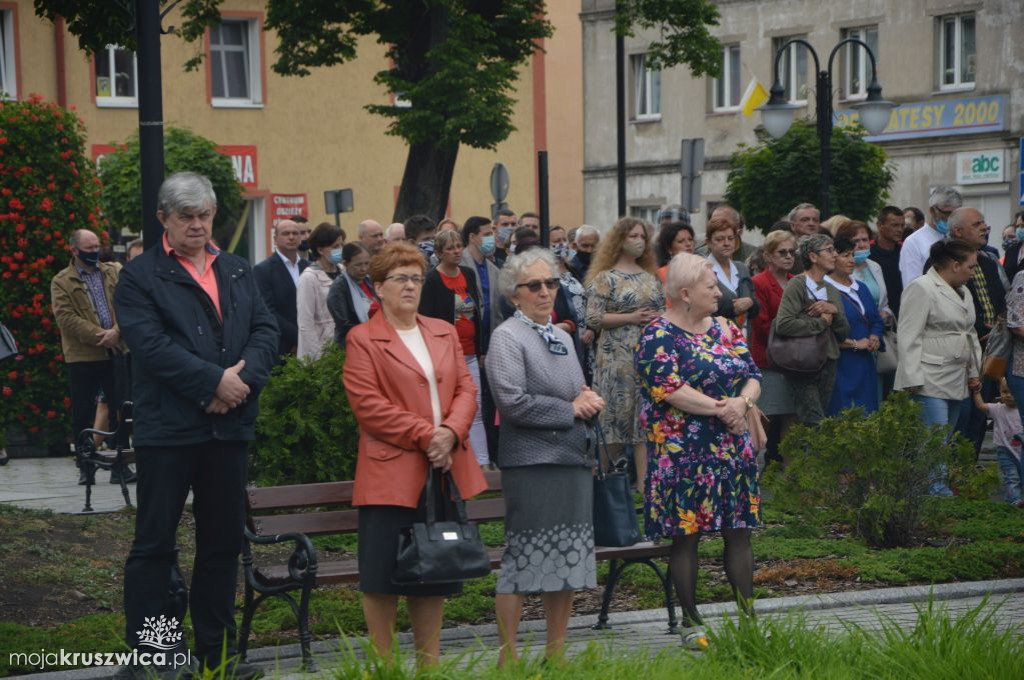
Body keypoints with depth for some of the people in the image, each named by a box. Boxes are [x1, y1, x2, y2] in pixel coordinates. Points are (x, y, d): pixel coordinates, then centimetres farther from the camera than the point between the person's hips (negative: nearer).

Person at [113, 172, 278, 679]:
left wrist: (244, 379, -12)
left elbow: (265, 330, 7)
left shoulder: (238, 272, 15)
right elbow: (151, 344, -15)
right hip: (167, 428, -5)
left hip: (230, 424, 5)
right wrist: (215, 381, -18)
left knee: (223, 542, 11)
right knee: (154, 543, -1)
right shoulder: (140, 276, -2)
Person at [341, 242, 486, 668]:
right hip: (391, 475, -5)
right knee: (381, 577, -3)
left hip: (445, 470, 5)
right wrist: (424, 435, -16)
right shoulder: (363, 340, -2)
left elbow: (466, 390, 10)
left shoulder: (444, 333, 16)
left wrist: (451, 432, -10)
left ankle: (429, 663, 18)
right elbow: (368, 405, -11)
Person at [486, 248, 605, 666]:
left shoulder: (562, 338, 17)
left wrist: (589, 401, 3)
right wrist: (570, 410, -11)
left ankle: (557, 654, 18)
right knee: (522, 563, -5)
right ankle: (508, 658, 2)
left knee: (568, 562, 9)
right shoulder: (507, 338, -6)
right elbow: (513, 402, -17)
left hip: (573, 461, 8)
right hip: (531, 463, -8)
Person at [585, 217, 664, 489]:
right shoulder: (605, 278, -1)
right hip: (618, 357, -4)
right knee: (619, 413, -2)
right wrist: (631, 317, -14)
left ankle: (644, 479, -2)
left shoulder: (651, 277, 16)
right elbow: (593, 318, -9)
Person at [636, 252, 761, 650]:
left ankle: (748, 615, 10)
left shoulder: (726, 330, 14)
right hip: (684, 451, -6)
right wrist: (721, 409, -16)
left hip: (734, 449, 6)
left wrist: (743, 401, -11)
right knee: (686, 535, -1)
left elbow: (753, 376, 11)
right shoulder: (658, 337, -7)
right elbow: (667, 388, -18)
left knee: (739, 532, 4)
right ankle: (691, 621, 8)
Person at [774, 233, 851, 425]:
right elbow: (783, 325, -20)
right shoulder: (797, 285, -6)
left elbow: (843, 333, 14)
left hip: (828, 364, 7)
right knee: (815, 424, -13)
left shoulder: (831, 290, 16)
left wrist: (834, 311, -5)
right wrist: (821, 323, -9)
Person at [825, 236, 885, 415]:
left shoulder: (861, 288, 17)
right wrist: (855, 344, -13)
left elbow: (877, 321, 21)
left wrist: (875, 338, 0)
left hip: (865, 366, 8)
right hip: (840, 367, -8)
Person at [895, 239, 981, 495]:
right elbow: (909, 336, -14)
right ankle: (937, 489, -12)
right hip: (929, 381, -9)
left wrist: (973, 371, 23)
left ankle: (939, 488, 11)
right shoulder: (921, 289, -10)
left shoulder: (963, 292, 19)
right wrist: (912, 378, -18)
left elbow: (970, 335, 28)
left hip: (956, 381, 9)